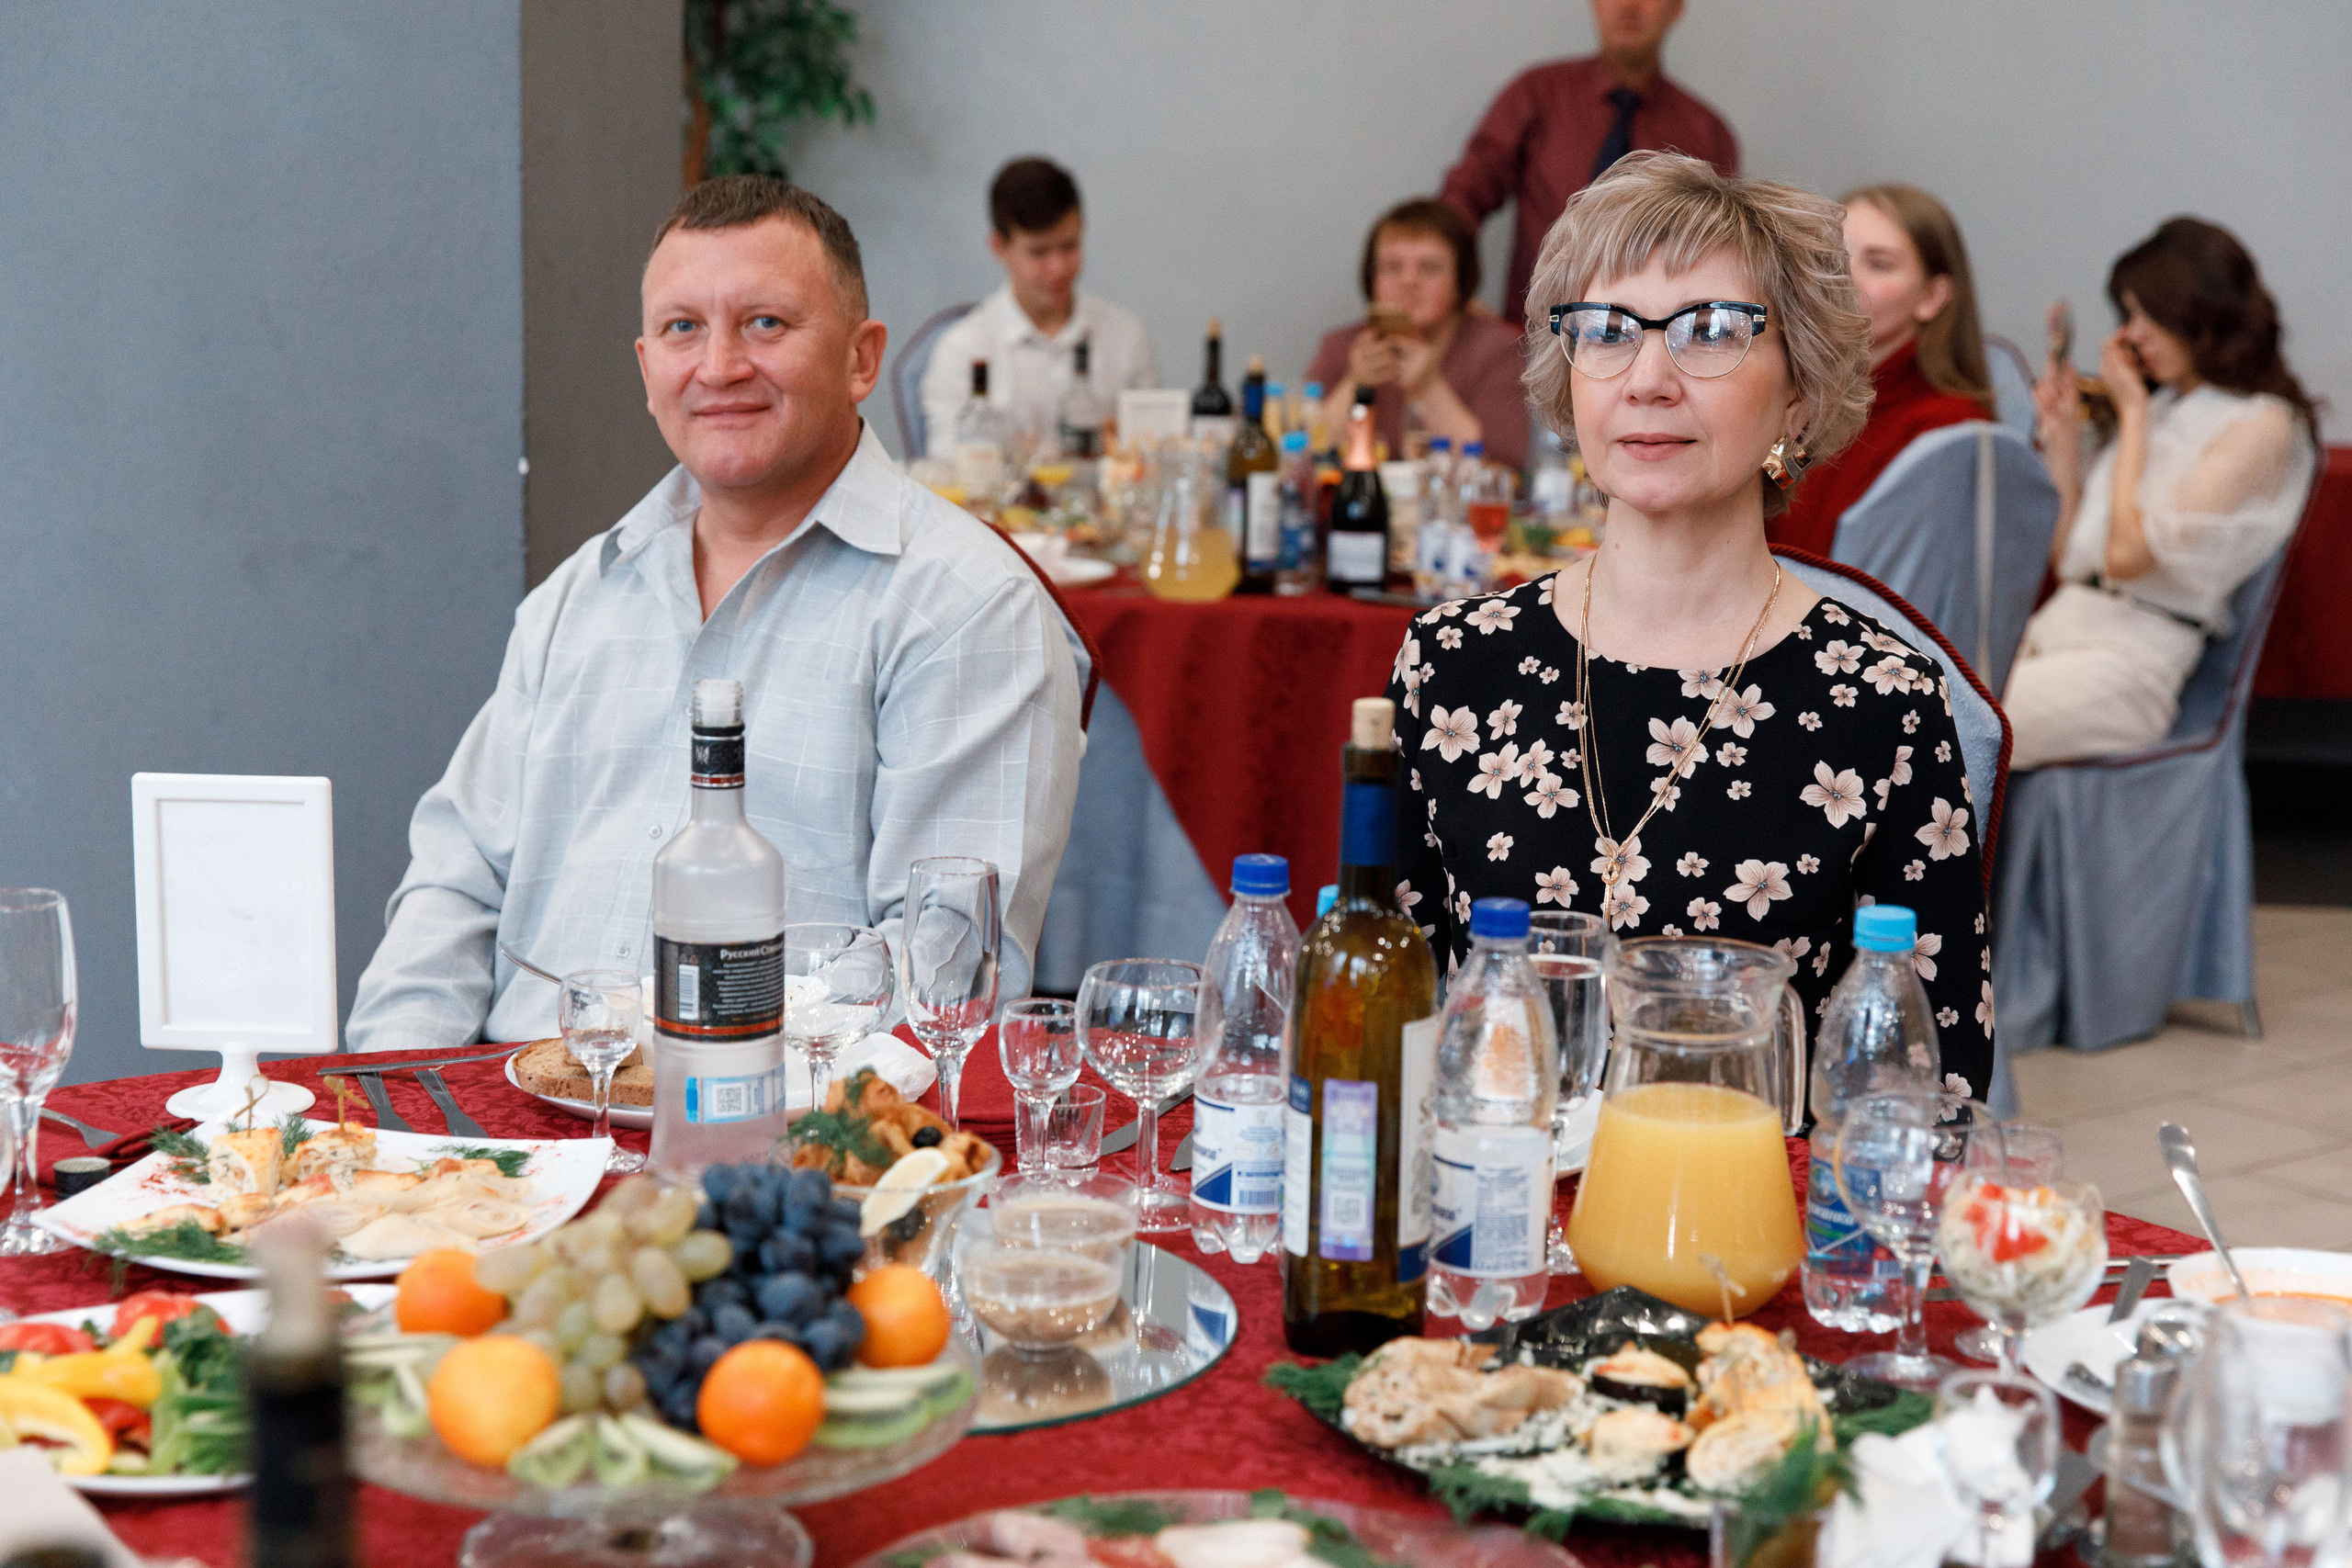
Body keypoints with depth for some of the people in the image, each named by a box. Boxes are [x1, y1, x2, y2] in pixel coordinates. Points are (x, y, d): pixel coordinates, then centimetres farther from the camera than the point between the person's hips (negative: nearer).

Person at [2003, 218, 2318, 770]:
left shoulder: (2262, 426, -4)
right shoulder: (2161, 406, 21)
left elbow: (2127, 555, -13)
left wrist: (2133, 413, -2)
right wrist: (2063, 439, 9)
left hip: (2133, 657, -8)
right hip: (2054, 626, 8)